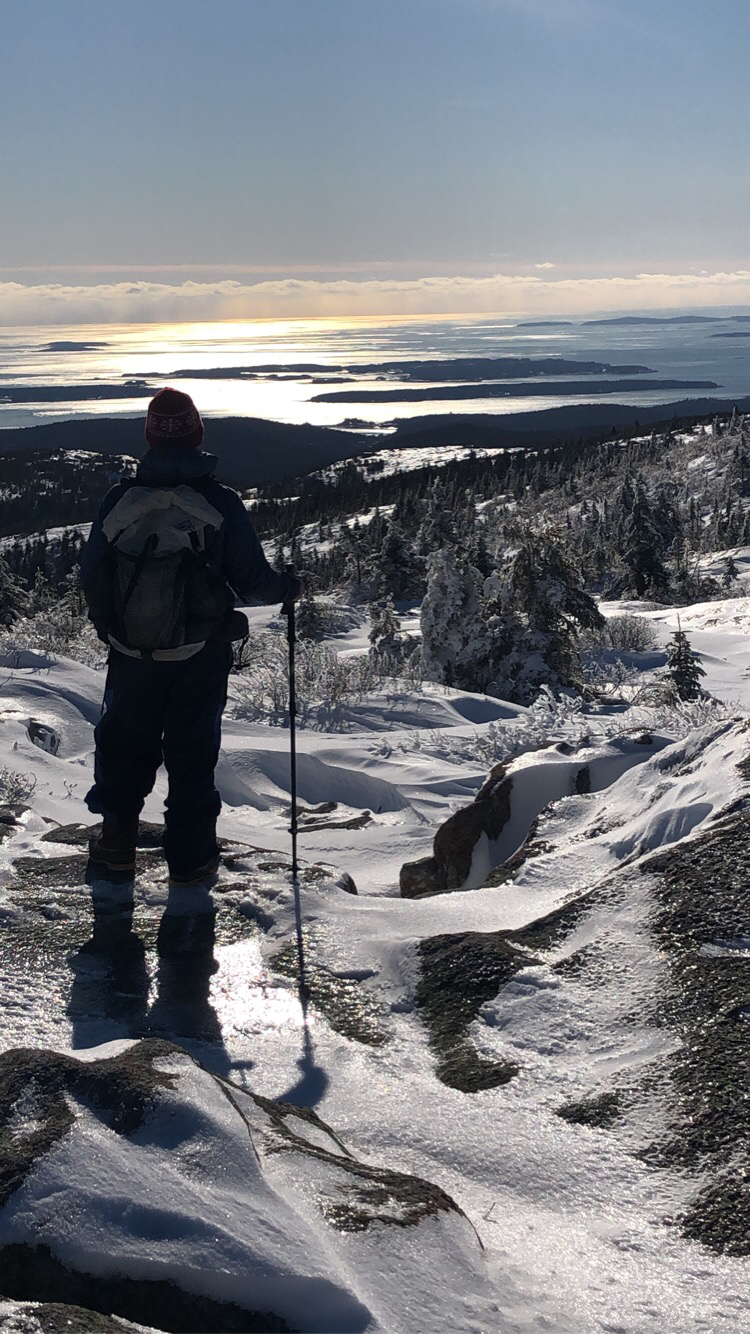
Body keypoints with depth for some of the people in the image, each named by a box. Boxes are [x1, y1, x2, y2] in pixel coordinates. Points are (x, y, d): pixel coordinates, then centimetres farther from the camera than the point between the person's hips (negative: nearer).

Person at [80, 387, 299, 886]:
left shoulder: (119, 500, -8)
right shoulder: (221, 504, -14)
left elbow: (91, 576, 0)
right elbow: (252, 580, -9)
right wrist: (290, 587, 12)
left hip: (131, 654, 2)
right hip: (200, 657, -1)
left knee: (124, 742, 20)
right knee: (193, 752, 12)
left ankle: (117, 839, 28)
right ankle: (191, 855, 19)